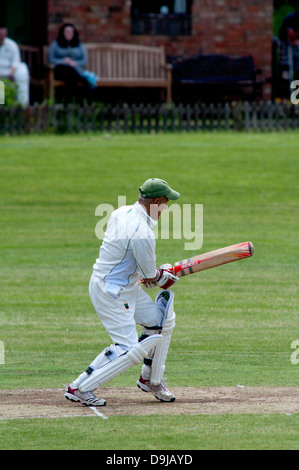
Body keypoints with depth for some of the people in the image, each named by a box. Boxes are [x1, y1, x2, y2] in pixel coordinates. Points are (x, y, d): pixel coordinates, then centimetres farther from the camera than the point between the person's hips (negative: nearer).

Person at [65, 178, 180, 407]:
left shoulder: (122, 212, 1)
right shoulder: (143, 234, -28)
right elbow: (151, 277, -16)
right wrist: (166, 274, 9)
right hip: (111, 293, -10)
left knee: (163, 319, 17)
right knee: (129, 349, -10)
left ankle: (151, 379, 30)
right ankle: (80, 388, -3)